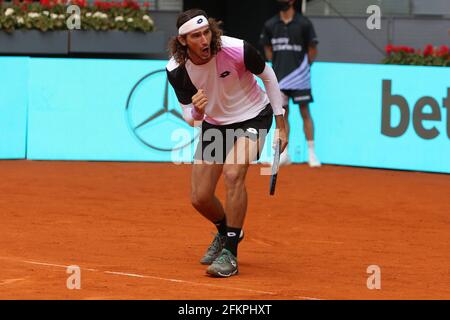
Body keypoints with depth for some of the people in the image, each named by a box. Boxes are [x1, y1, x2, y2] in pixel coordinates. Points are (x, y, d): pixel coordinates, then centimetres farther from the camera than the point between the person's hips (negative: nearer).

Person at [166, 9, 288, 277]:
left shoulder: (237, 50, -29)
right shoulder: (176, 70, -20)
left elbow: (268, 75, -9)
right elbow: (191, 118, -10)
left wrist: (281, 123, -5)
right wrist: (196, 112, -36)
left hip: (253, 116, -4)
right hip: (214, 123, 4)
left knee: (233, 173, -29)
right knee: (200, 198, 2)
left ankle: (230, 254, -20)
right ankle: (226, 232, 37)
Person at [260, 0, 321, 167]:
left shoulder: (303, 23, -4)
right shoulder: (270, 25, 5)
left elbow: (312, 50, 3)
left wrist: (302, 66, 2)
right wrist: (279, 65, 9)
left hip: (299, 77, -3)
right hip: (280, 77, 3)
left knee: (305, 112, -2)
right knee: (282, 114, 5)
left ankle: (311, 153, 2)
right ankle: (284, 154, 11)